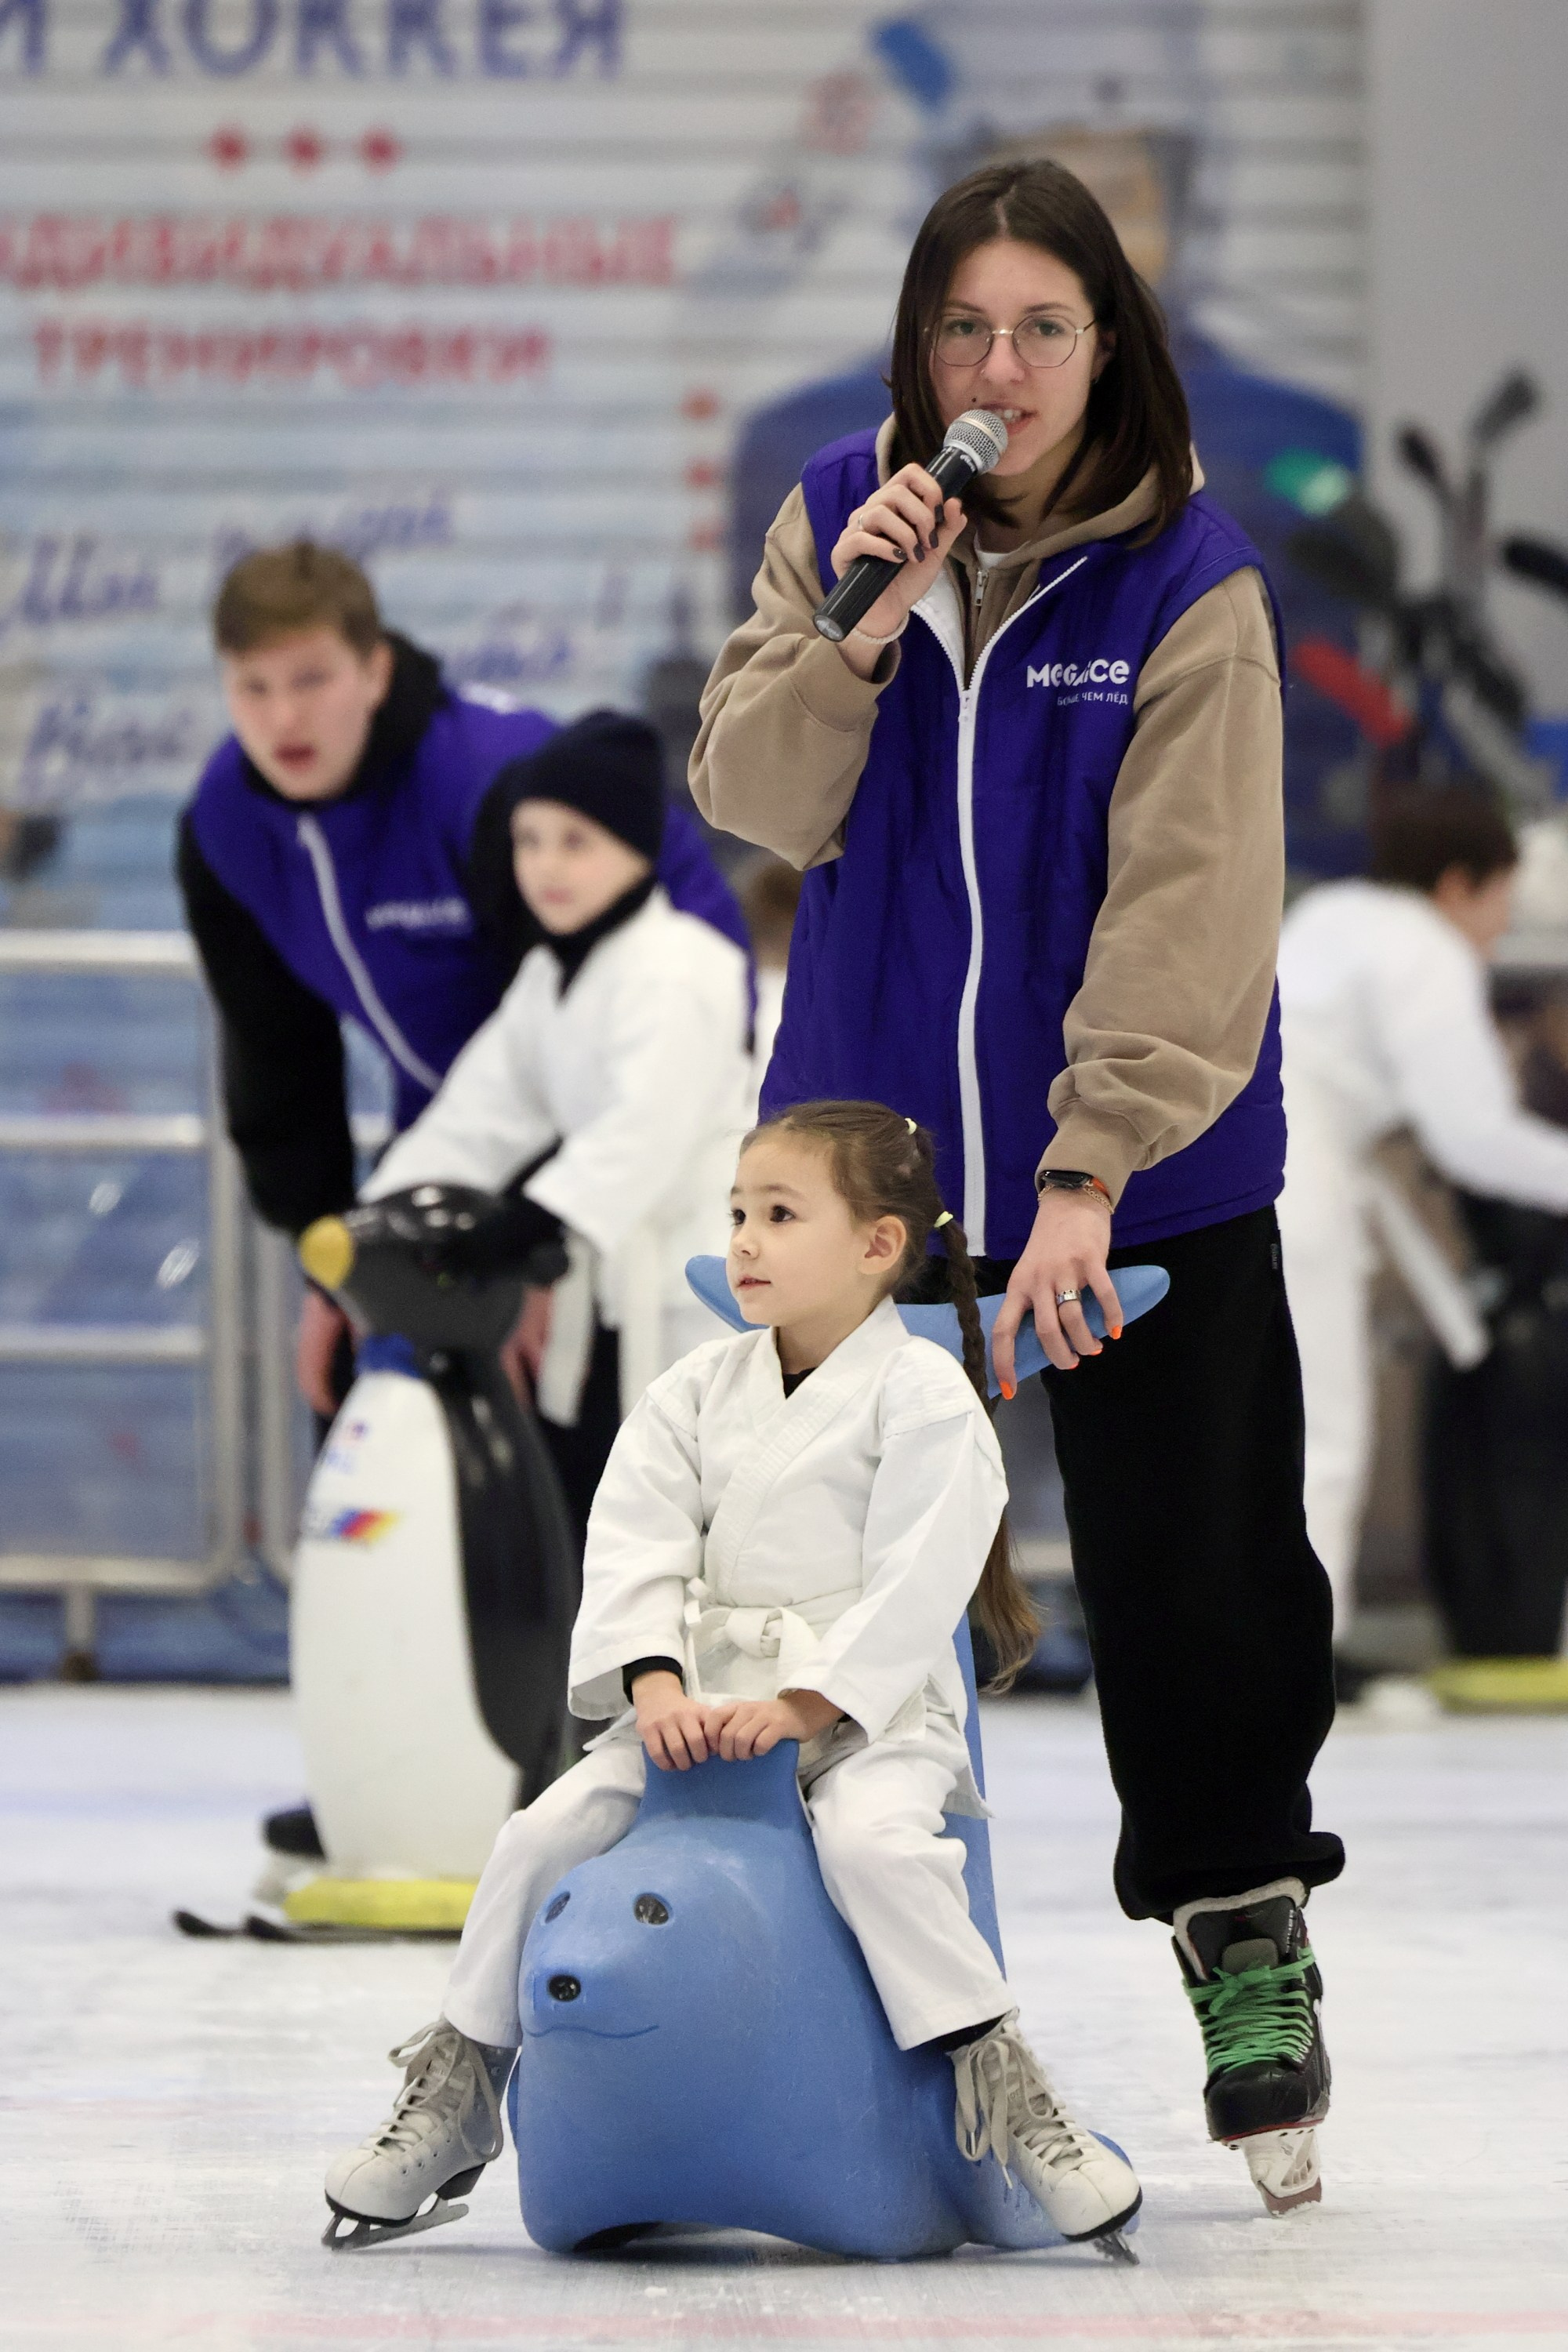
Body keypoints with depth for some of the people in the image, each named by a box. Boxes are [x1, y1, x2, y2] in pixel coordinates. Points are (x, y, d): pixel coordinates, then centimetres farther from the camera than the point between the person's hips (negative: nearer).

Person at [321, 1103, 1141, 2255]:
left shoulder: (924, 1393, -6)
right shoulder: (699, 1392, 10)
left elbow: (917, 1586, -14)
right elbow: (636, 1547, 2)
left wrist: (802, 1705, -21)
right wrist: (655, 1685, -15)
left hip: (873, 1704, -5)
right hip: (702, 1700, 5)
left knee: (872, 1837, -35)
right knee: (543, 1835, -9)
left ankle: (1003, 2088, -27)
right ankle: (456, 2095, 5)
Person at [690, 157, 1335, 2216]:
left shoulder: (1190, 582, -13)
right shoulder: (841, 521, -1)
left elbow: (1187, 897, -19)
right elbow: (759, 803, -6)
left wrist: (1090, 1171, -27)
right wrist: (858, 634, -24)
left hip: (1147, 1174, -3)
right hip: (873, 1137, 3)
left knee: (1192, 1565, -1)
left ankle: (1247, 1935, 17)